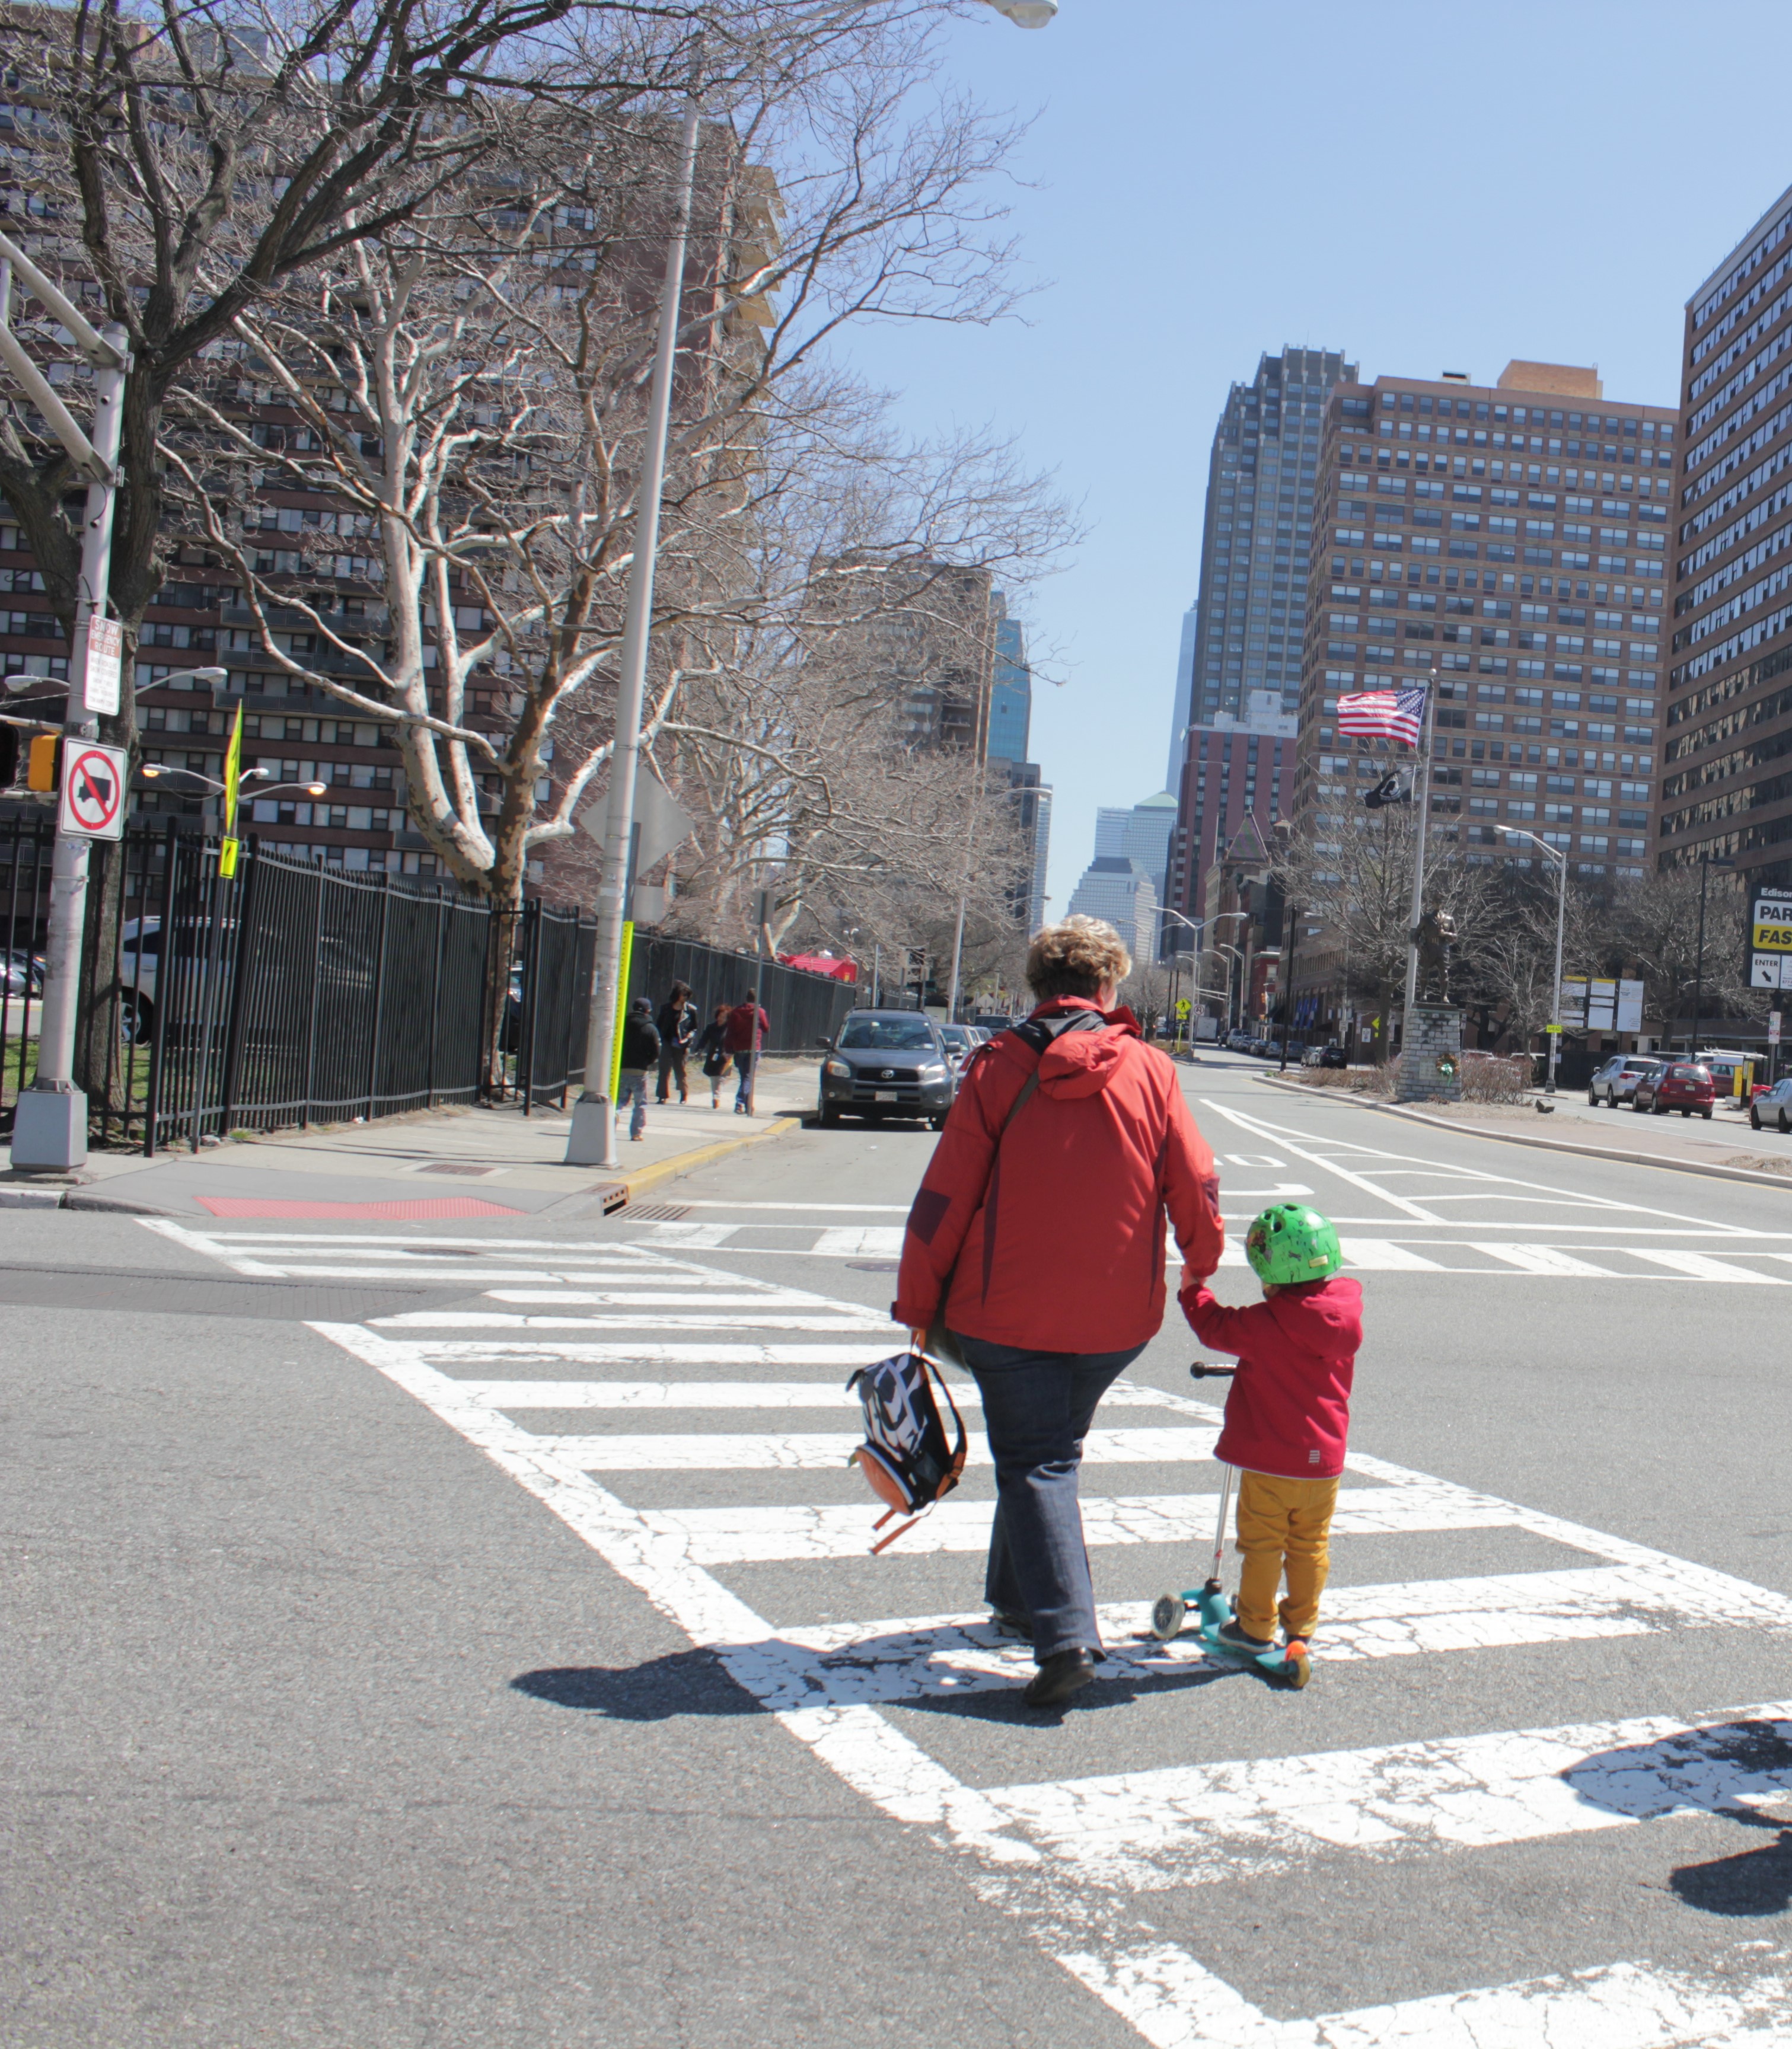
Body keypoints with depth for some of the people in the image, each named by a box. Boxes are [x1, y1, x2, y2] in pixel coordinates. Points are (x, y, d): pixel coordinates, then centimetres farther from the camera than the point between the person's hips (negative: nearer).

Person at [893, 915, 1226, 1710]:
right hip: (1116, 1316, 3)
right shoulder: (1150, 1071, -4)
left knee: (1033, 1462, 3)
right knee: (1051, 1449, 22)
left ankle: (1063, 1637, -9)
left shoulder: (998, 1067, -7)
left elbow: (945, 1197, -7)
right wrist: (1203, 1267, 19)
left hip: (1007, 1310, -2)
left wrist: (918, 1306, 3)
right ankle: (1020, 1598, 34)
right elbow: (1197, 1190, -1)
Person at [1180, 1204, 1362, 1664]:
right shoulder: (1346, 1315, -2)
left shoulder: (1266, 1326, -21)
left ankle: (1256, 1627, 16)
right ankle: (1301, 1625, 25)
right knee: (1310, 1545, 16)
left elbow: (1215, 1327, -8)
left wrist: (1194, 1287, 8)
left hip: (1269, 1461, -5)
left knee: (1261, 1544, 7)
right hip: (1323, 1460, 5)